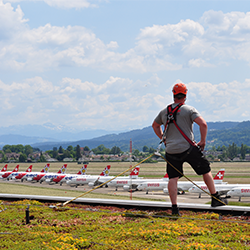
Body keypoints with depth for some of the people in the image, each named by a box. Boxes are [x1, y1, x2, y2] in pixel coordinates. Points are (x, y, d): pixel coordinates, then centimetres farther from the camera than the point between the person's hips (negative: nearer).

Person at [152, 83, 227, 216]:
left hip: (171, 151, 3)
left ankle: (174, 208, -4)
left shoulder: (164, 111, 11)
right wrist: (203, 141, -4)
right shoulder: (189, 110, -4)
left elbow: (155, 126, 25)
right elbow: (203, 124, -15)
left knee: (173, 178, 3)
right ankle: (215, 199, 17)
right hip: (188, 148, -3)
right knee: (206, 171, 12)